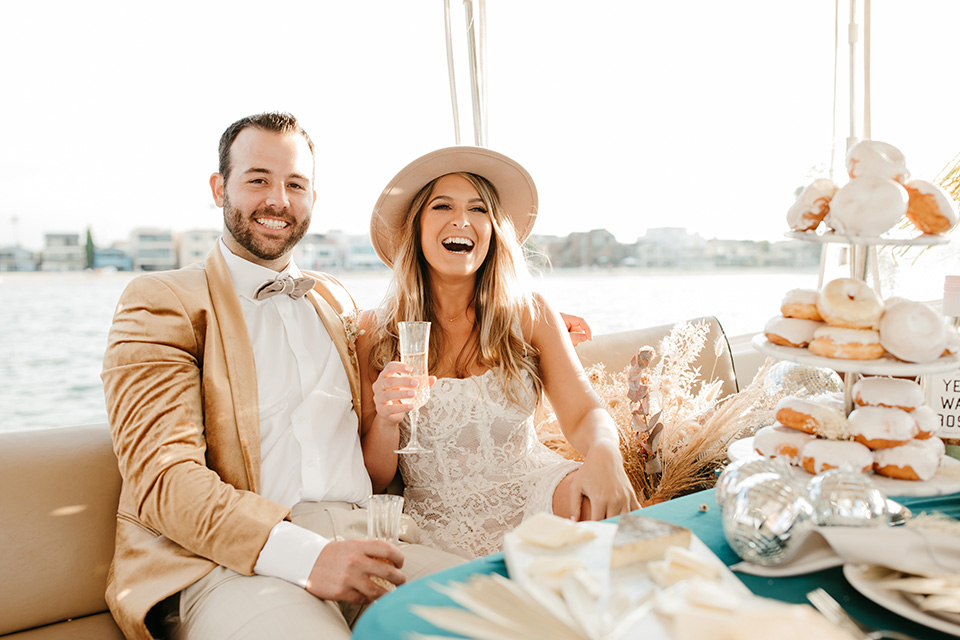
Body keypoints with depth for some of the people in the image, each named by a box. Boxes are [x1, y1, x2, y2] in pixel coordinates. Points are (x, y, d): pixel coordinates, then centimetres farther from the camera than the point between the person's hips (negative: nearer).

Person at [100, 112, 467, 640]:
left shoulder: (336, 300, 21)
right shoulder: (160, 301, 4)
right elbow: (161, 474, -9)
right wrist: (303, 555, -21)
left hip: (362, 537, 5)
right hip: (235, 559, -4)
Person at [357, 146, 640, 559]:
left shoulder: (530, 317, 2)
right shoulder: (375, 333, -2)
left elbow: (584, 413, -4)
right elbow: (373, 479, 1)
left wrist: (604, 454, -28)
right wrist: (387, 419, -21)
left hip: (533, 491, 3)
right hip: (442, 521, -2)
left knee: (597, 498, -29)